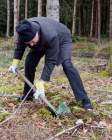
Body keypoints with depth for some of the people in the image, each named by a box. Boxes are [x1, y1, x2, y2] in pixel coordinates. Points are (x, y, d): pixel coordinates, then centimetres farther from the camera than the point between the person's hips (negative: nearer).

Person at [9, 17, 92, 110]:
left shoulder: (50, 36, -46)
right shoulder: (24, 31, -30)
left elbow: (50, 61, -42)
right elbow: (20, 46, -7)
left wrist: (40, 84, -44)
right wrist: (15, 62, -17)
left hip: (62, 39, -6)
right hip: (42, 42, 6)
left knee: (66, 64, -27)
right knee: (30, 61, -8)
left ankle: (84, 99, -26)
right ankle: (27, 95, 7)